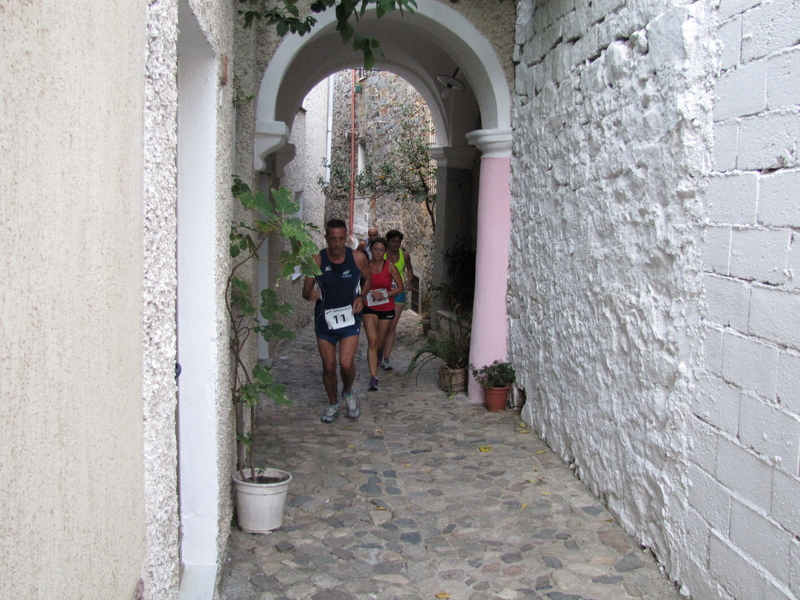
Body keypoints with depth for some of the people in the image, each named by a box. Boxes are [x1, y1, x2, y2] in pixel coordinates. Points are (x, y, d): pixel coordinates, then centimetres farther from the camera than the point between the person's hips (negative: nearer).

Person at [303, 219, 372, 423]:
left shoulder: (358, 259, -6)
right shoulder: (317, 261, -9)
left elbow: (367, 280, 13)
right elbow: (306, 290, -5)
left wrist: (361, 296, -6)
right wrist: (310, 294, -29)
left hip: (349, 319, -1)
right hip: (324, 320, 1)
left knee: (346, 363, -14)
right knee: (328, 366, 8)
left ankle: (348, 392, 19)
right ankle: (333, 404, 30)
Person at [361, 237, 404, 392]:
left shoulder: (390, 267, -7)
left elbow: (400, 288, -4)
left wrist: (384, 295, -15)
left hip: (386, 309, 1)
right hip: (369, 308, 0)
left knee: (379, 343, 13)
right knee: (372, 341, -17)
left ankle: (376, 359, 50)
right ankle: (374, 378, -20)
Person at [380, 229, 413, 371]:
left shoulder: (404, 256, 0)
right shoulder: (381, 255, -8)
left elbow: (409, 270, 19)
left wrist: (407, 283, 6)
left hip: (398, 293, 2)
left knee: (392, 327, 0)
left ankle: (386, 358, 2)